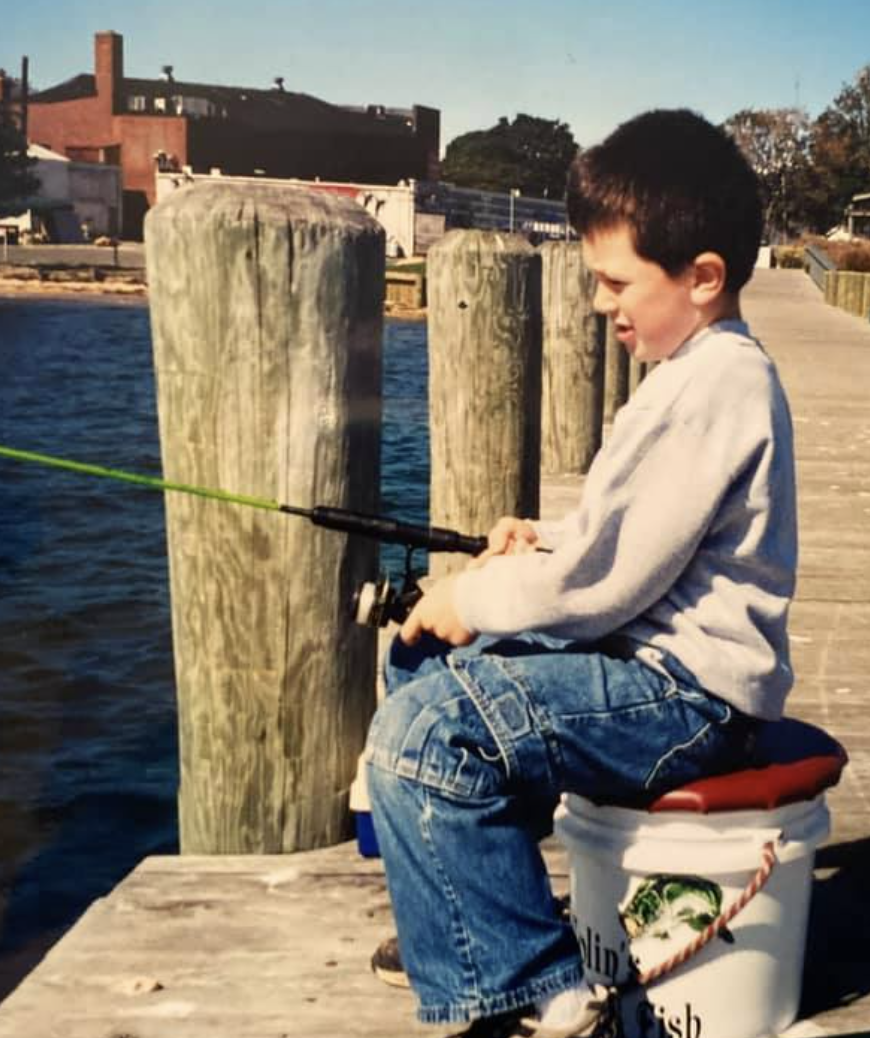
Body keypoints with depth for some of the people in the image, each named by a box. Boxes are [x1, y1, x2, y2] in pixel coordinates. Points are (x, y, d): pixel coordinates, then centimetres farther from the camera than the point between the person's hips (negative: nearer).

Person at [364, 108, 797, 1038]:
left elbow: (606, 578, -23)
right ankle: (457, 910, 28)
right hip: (657, 656, 11)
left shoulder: (712, 385, -20)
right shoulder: (707, 367, 14)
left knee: (425, 734, -26)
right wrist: (548, 540, 8)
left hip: (684, 691, -11)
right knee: (420, 656, 18)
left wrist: (475, 598, -7)